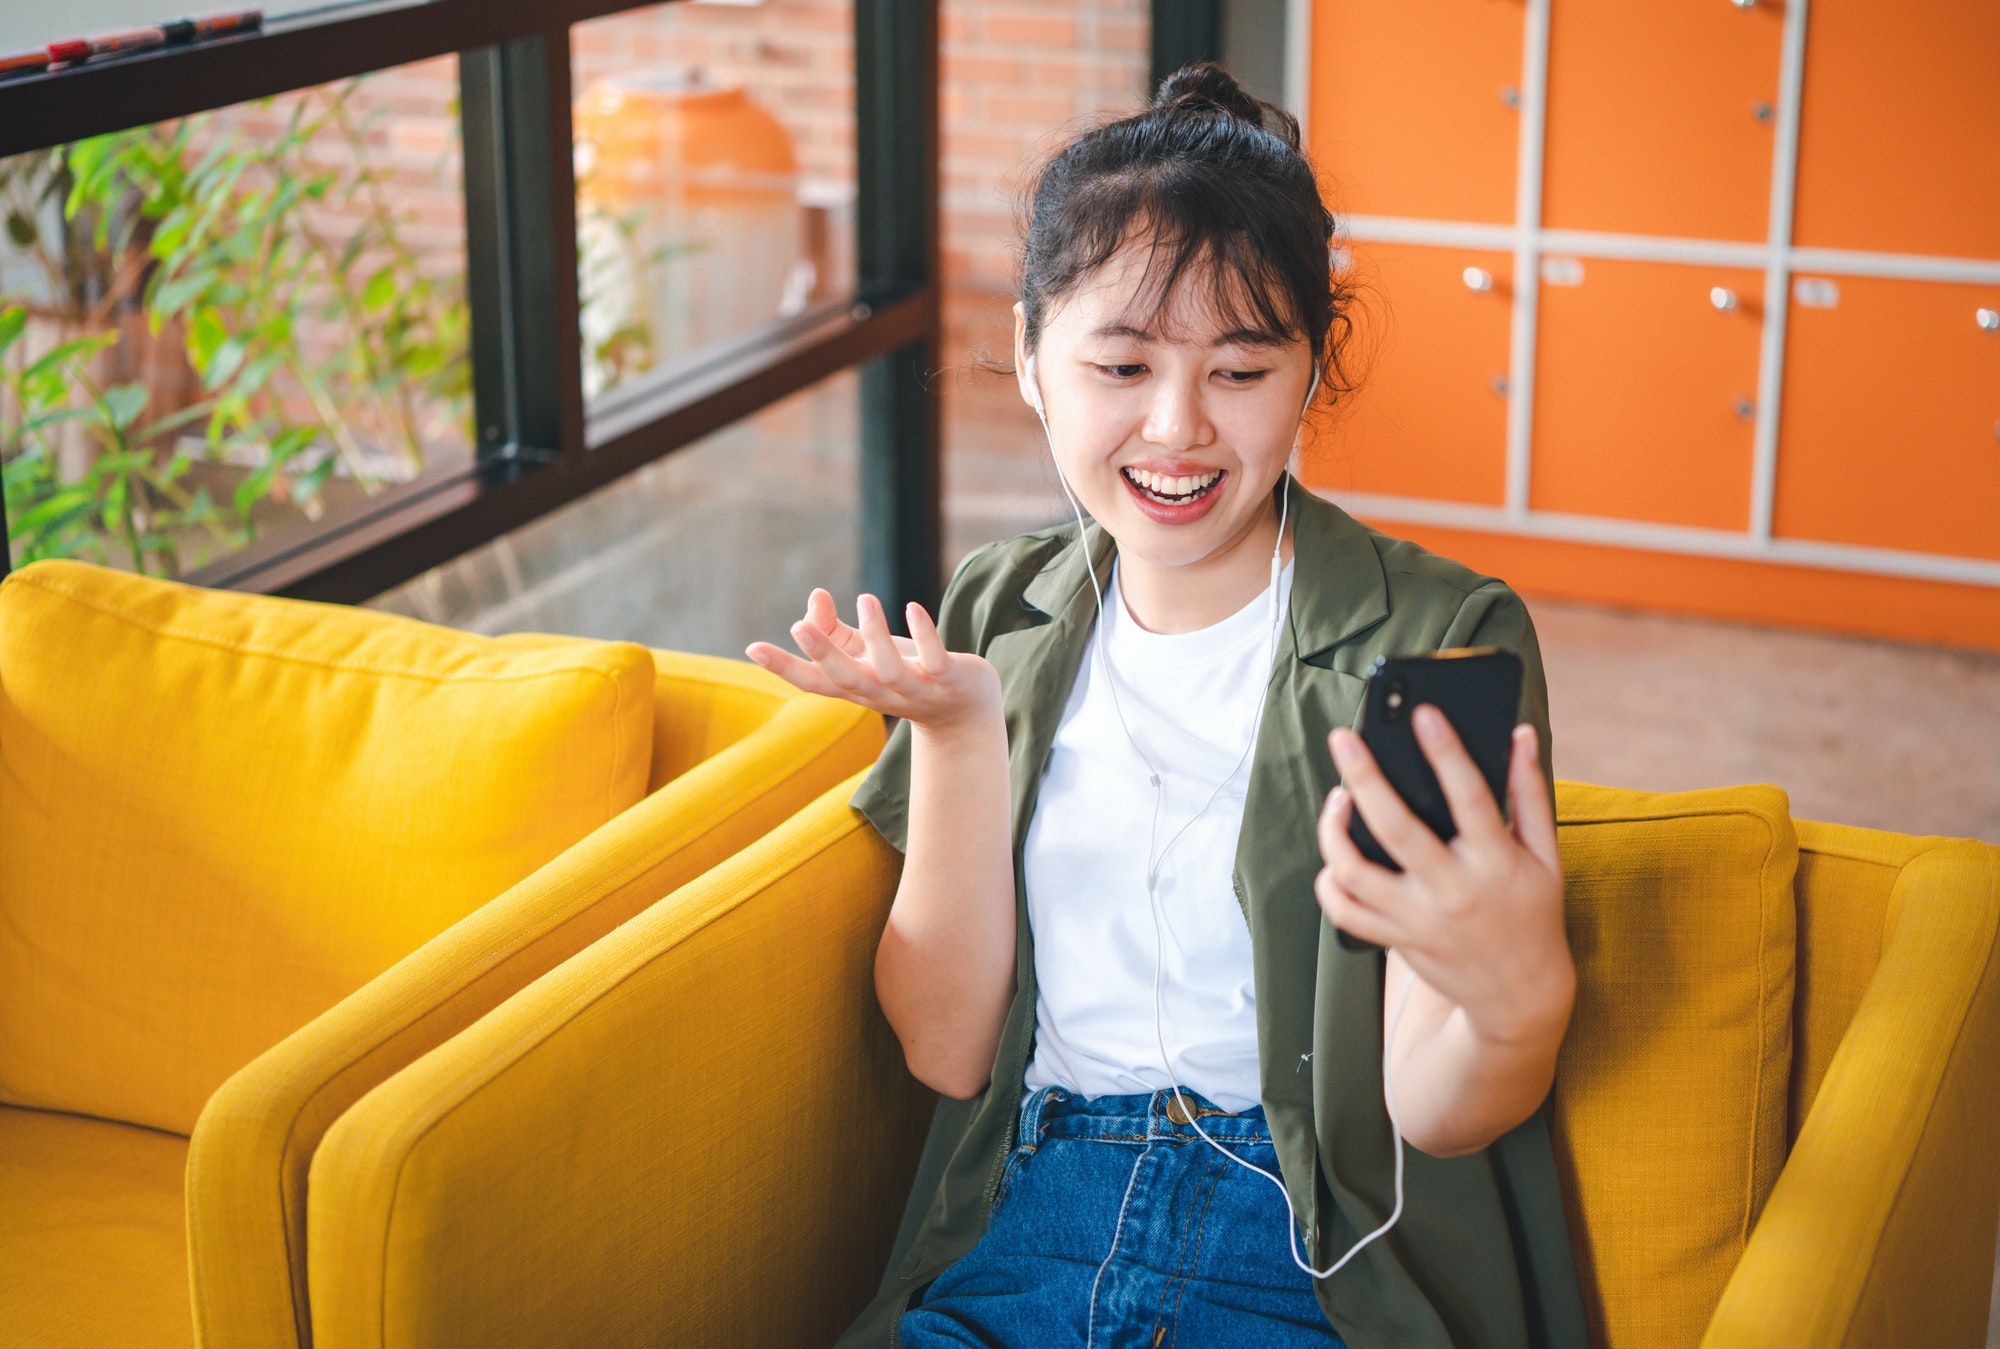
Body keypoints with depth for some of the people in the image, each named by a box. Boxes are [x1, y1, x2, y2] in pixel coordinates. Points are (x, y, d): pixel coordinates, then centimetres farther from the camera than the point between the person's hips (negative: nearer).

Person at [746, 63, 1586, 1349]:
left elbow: (1431, 1117, -8)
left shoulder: (1440, 639, -5)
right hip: (1024, 1233, 2)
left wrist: (1523, 996, -31)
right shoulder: (998, 616, 8)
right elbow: (947, 1046, 4)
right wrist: (957, 732, -8)